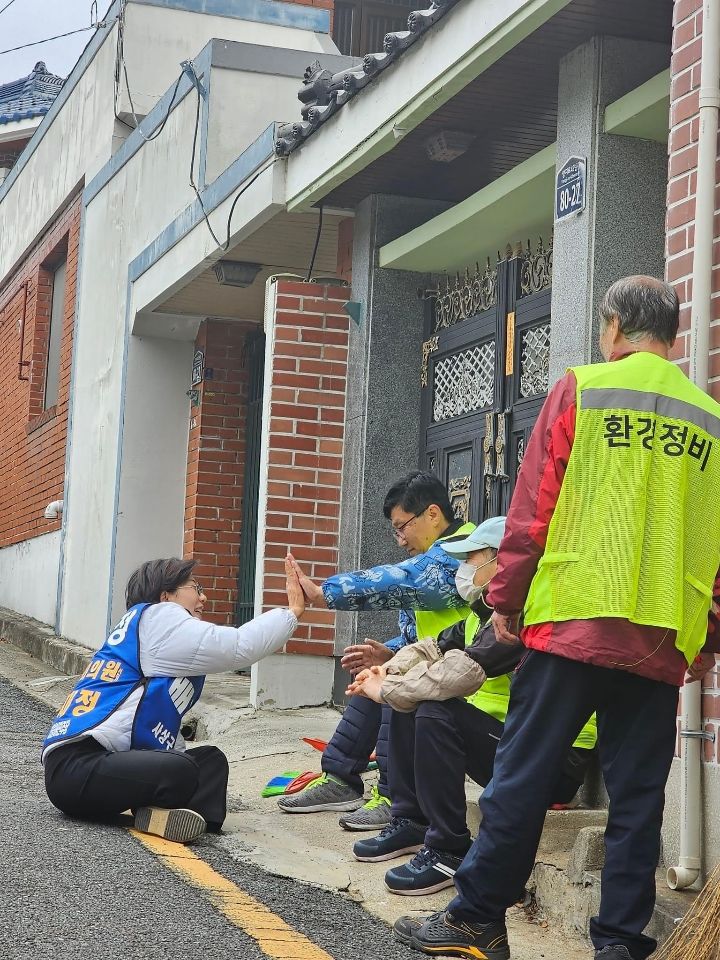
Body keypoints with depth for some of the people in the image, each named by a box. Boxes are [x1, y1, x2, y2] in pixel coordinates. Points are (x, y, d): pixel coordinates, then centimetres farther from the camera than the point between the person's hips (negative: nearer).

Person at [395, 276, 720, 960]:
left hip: (574, 618, -3)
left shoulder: (580, 390, 1)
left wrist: (505, 600, 5)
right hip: (664, 640, 3)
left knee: (522, 775, 3)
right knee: (637, 795, 7)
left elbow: (532, 506, -2)